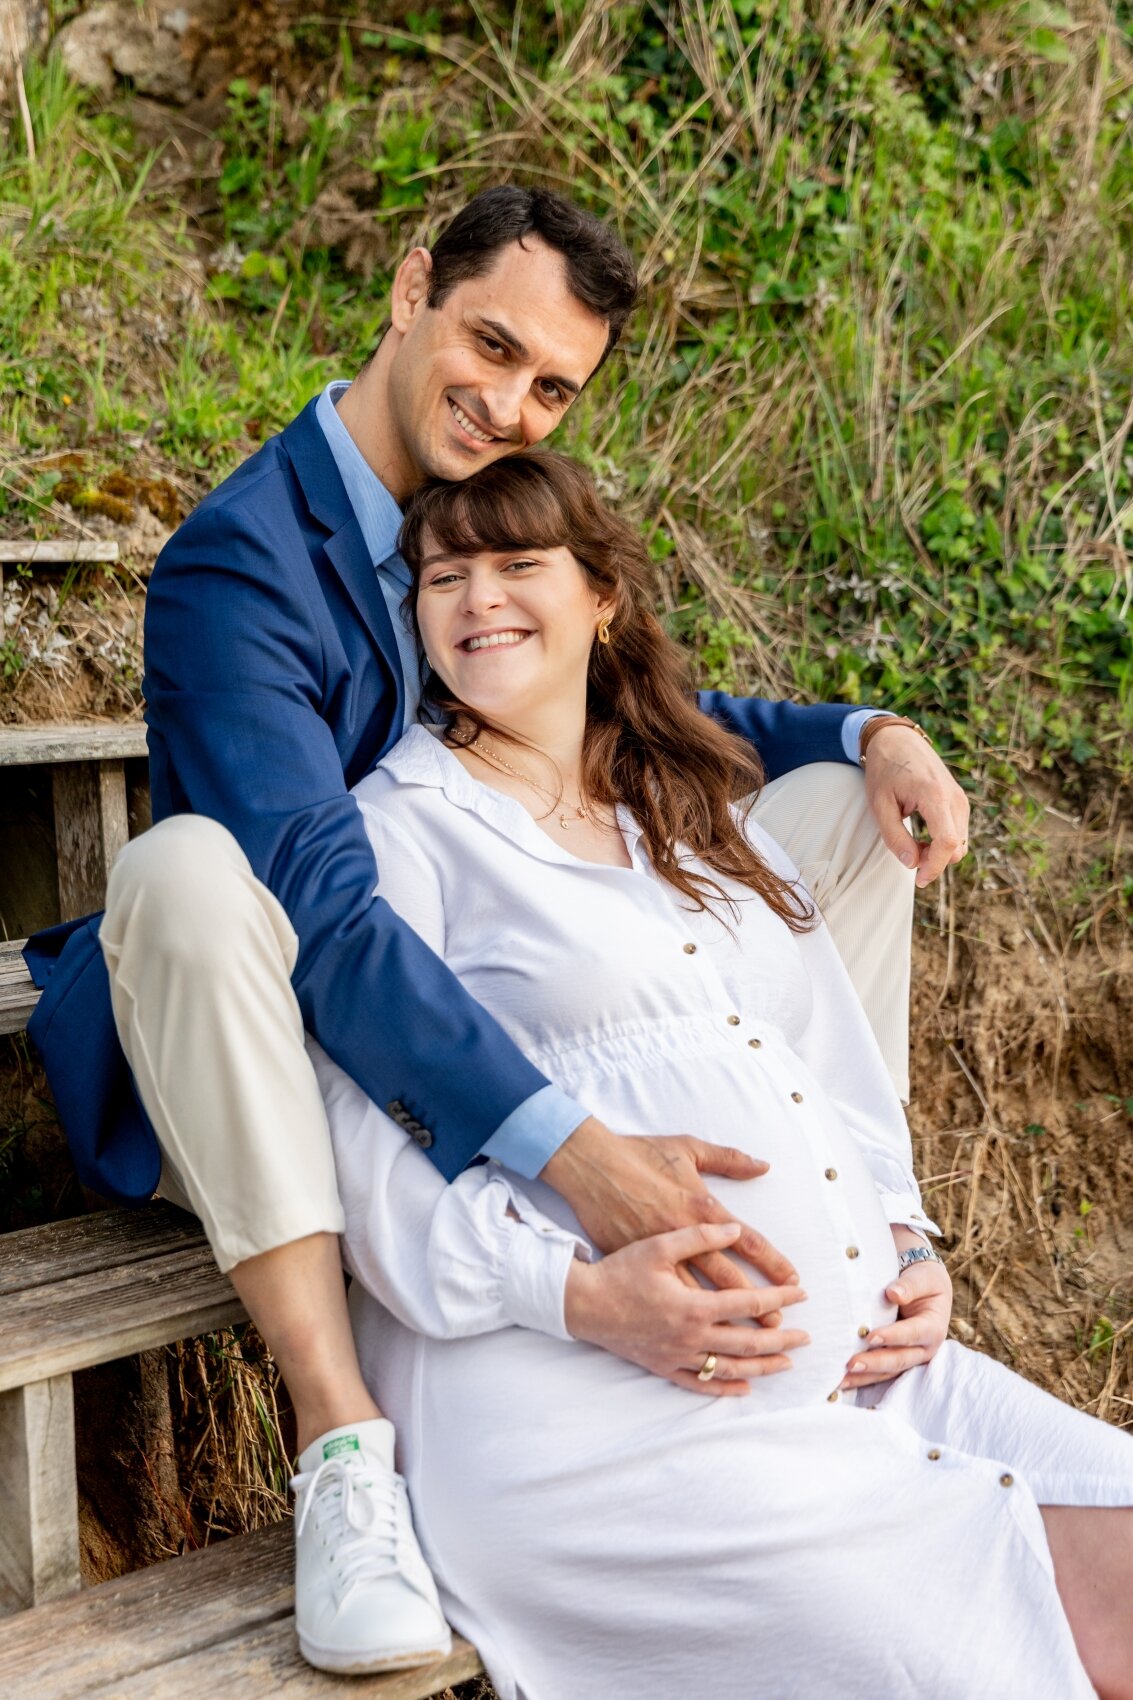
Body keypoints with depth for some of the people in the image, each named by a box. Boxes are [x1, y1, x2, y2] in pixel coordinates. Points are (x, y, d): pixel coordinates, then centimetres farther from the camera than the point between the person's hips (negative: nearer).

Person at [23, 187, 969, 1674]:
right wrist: (571, 1151, -42)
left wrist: (871, 734, -4)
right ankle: (342, 1440, -34)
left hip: (518, 1019, 7)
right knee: (187, 869, -39)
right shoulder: (239, 563, -19)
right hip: (291, 1067, -6)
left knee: (844, 809, 0)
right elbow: (321, 906, -32)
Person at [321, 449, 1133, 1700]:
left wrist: (906, 1250, 5)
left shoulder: (704, 816, 23)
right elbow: (356, 1136, -6)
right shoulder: (402, 825, 3)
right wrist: (576, 1293, -19)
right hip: (587, 1400, -6)